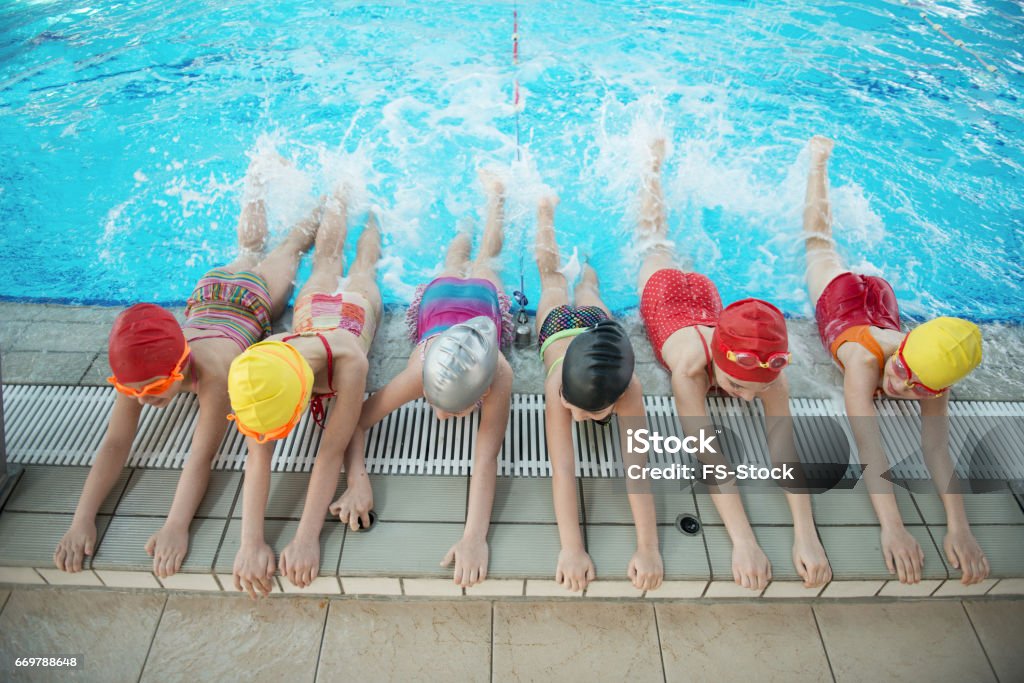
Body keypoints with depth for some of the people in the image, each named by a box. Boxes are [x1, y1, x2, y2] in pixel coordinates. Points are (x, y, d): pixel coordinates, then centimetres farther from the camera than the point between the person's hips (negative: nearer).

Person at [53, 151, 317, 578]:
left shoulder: (213, 370, -51)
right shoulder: (137, 371, -38)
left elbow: (202, 456, -49)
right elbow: (115, 443, -34)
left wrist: (176, 526, -58)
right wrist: (82, 519, -45)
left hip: (255, 298, -3)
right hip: (207, 295, 3)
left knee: (289, 247, 25)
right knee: (249, 248, 34)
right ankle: (257, 191, 62)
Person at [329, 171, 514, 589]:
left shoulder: (499, 375, -52)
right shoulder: (420, 372, -47)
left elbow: (486, 458, -51)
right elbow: (356, 421, -38)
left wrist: (475, 536, -61)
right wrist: (357, 482, -54)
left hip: (486, 297, 1)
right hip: (436, 296, -1)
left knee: (484, 263, 37)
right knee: (453, 270, 39)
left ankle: (494, 193, 63)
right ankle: (462, 239, 69)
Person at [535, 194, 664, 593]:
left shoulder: (628, 389, -49)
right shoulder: (557, 385, -50)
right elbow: (563, 469, -54)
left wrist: (649, 548, -57)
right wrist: (571, 548, -61)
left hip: (596, 322, 0)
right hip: (558, 324, 1)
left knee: (587, 287, 35)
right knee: (552, 275, 32)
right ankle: (546, 211, 58)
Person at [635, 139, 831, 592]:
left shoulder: (768, 368, -43)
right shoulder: (690, 364, -51)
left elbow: (783, 448, -47)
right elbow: (708, 456, -54)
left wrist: (806, 535, -57)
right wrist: (743, 541, -61)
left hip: (705, 292, 0)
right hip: (662, 289, 0)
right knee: (654, 241, 30)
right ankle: (655, 161, 52)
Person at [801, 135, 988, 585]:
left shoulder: (936, 378, -40)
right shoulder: (864, 358, -50)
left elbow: (937, 448, -46)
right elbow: (868, 444, -57)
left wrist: (959, 526, -58)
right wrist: (891, 527, -65)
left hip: (882, 298, 1)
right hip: (839, 294, -1)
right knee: (819, 240, 26)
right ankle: (819, 159, 48)